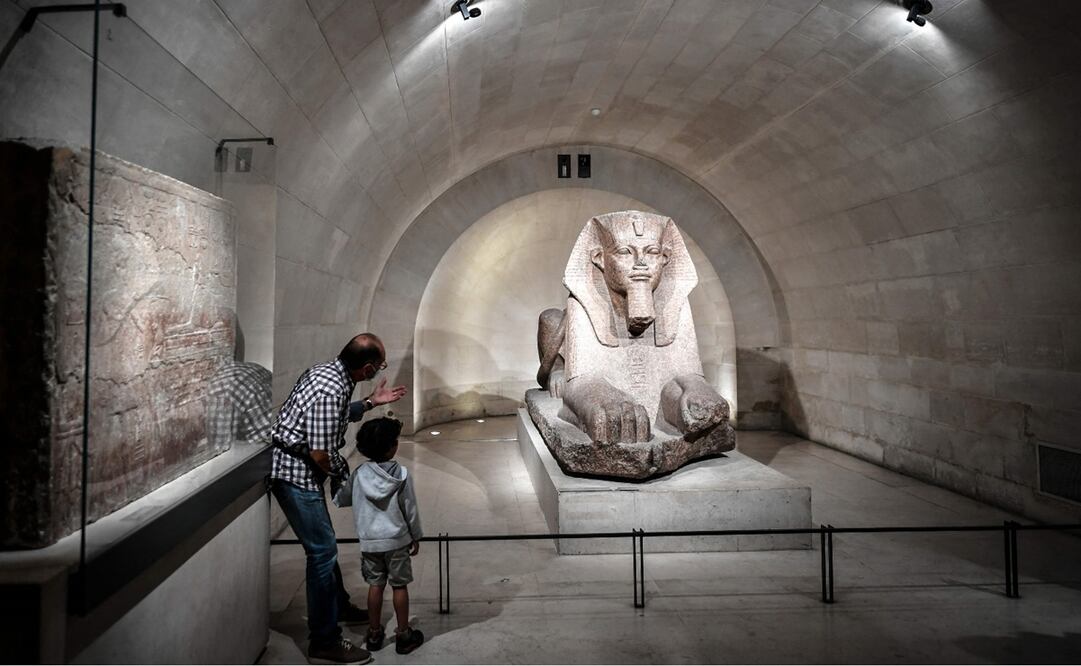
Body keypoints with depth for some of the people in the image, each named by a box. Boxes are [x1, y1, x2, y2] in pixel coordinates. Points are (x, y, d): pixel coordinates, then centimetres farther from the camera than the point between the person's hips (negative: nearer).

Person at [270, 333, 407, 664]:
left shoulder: (328, 372, 3)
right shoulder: (330, 391, -28)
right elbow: (321, 454, -26)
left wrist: (370, 402, 18)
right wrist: (342, 472, -6)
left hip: (300, 471, 10)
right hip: (296, 476, -10)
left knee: (325, 543, 22)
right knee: (323, 550, -3)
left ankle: (339, 606, 41)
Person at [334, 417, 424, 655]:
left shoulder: (359, 475, -8)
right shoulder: (401, 475, -15)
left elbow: (341, 500, 5)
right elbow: (410, 510, -8)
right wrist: (416, 537, 4)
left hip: (370, 542, 3)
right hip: (397, 540, -2)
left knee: (376, 586, 15)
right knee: (399, 586, 9)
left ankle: (374, 634, 26)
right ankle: (403, 635, 19)